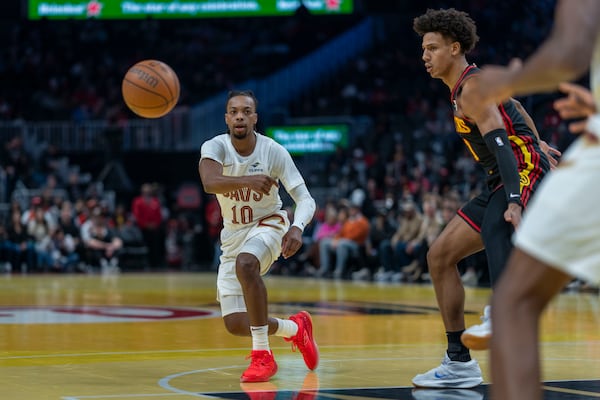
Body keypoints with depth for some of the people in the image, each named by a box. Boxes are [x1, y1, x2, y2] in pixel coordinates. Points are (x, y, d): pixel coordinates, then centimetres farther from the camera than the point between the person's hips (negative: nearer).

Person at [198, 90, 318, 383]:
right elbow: (209, 183, -38)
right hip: (233, 234, 3)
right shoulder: (215, 147, -16)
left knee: (245, 263, -38)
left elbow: (305, 198, -20)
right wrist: (247, 181, -56)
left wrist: (298, 227, -42)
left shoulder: (273, 152, -17)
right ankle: (295, 328, 28)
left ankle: (262, 355, -27)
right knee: (235, 325, -3)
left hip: (267, 224, -3)